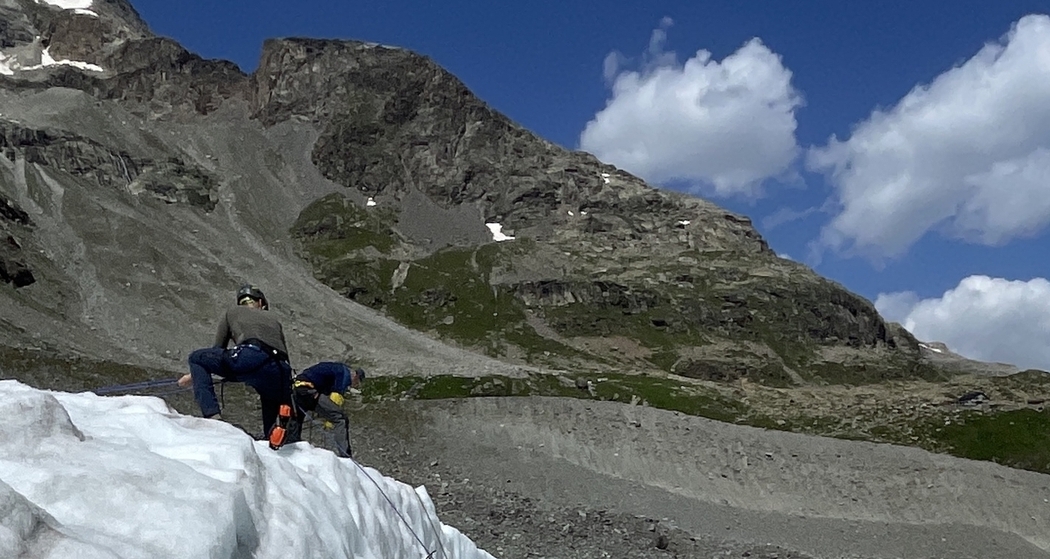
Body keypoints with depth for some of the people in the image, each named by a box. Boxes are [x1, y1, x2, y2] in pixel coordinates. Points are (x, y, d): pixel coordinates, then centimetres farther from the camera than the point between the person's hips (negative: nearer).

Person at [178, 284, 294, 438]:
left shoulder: (231, 312, 33)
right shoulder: (274, 320, 38)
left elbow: (217, 350, 35)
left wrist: (195, 375, 50)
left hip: (249, 358, -4)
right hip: (280, 372, 4)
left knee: (196, 358, 18)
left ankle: (212, 415, 1)